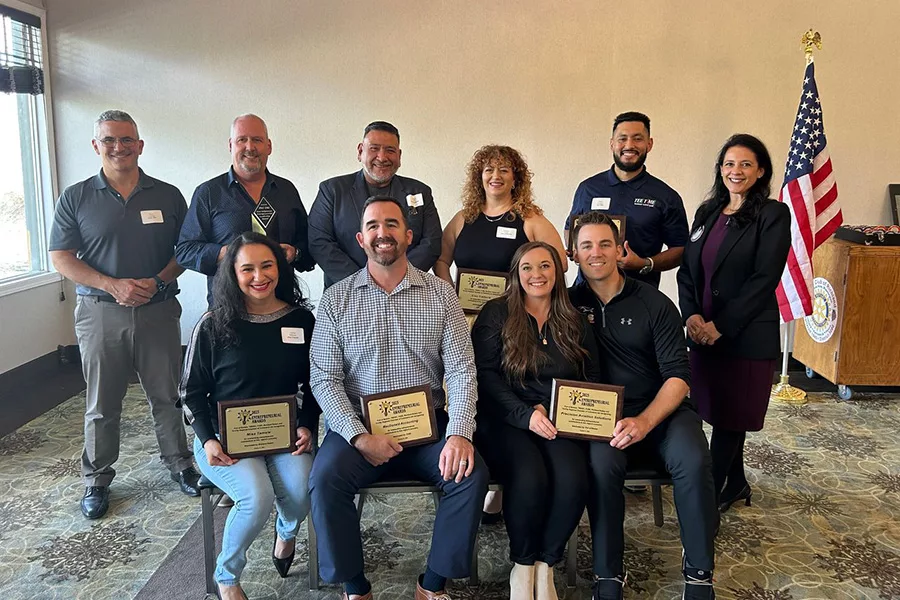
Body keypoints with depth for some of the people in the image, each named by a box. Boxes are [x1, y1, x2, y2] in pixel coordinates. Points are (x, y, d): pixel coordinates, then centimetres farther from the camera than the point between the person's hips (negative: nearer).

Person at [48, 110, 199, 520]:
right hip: (100, 313, 0)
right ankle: (96, 480, 24)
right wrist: (113, 285, -14)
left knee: (167, 396, 8)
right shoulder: (76, 198, 3)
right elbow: (61, 258, 0)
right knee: (101, 404, 8)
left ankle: (179, 464, 26)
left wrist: (159, 281, -12)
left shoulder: (168, 196, 6)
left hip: (158, 311, 1)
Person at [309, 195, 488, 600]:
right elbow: (324, 379, -3)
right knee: (325, 480, -26)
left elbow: (461, 371, -3)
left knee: (471, 473, -23)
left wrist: (459, 433, -19)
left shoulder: (441, 295, 3)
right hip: (357, 427, 0)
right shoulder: (336, 299, 2)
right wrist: (358, 436, -17)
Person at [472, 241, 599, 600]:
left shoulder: (575, 322, 14)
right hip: (506, 421, -2)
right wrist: (525, 415, -18)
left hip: (559, 423, 3)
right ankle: (522, 566, -3)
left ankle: (546, 563, -2)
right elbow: (485, 375, -5)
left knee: (573, 481, -27)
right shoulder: (496, 314, 4)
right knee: (529, 478, -31)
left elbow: (592, 378, 14)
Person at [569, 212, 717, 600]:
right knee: (602, 463, -32)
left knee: (693, 461, -29)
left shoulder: (655, 304, -1)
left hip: (660, 409, 0)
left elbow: (678, 375, -6)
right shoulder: (570, 303, 3)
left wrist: (644, 422, -22)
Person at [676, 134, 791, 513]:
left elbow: (764, 279, -14)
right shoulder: (707, 212, 12)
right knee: (716, 412, 13)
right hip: (703, 333, 6)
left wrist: (720, 325, -17)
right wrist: (692, 316, -8)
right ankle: (736, 484, 32)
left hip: (747, 335, -5)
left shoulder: (774, 215, -5)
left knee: (730, 417, 1)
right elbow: (687, 269, 8)